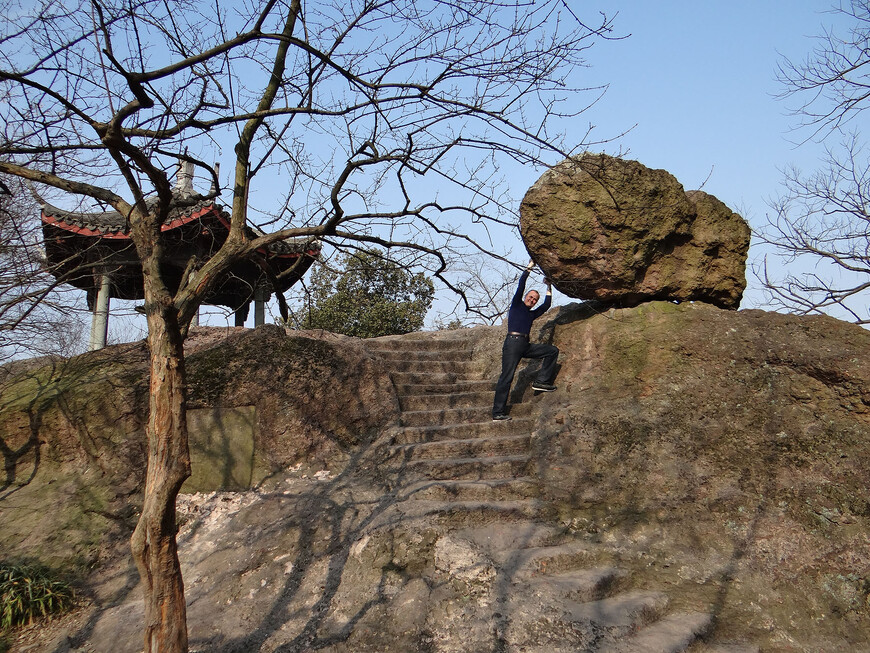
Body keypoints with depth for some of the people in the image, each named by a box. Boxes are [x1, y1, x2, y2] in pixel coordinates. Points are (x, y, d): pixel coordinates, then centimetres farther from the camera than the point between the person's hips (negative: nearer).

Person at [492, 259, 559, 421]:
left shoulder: (532, 314, 26)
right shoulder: (516, 304, 10)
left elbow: (546, 305, 29)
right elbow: (521, 286, 1)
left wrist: (549, 287, 32)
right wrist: (529, 268, 3)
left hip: (526, 346, 7)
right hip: (513, 342, -7)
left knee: (553, 350, 1)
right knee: (507, 377, -13)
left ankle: (542, 381, -4)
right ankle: (497, 413, -14)